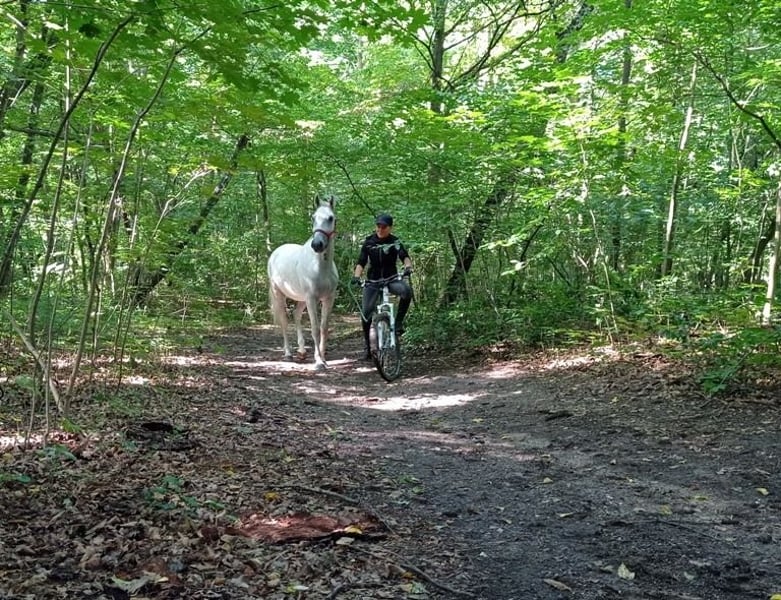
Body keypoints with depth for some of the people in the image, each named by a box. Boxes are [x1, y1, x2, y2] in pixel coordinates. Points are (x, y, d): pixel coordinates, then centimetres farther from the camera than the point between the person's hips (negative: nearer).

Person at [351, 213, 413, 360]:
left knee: (406, 290, -34)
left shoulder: (395, 242, -1)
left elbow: (405, 256, -13)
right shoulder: (369, 242, 0)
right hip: (373, 281, 1)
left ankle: (398, 322, -18)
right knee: (366, 313, -7)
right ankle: (366, 345, 11)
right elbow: (361, 262, -6)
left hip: (391, 279, -1)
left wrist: (408, 266, -35)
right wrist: (356, 276, -24)